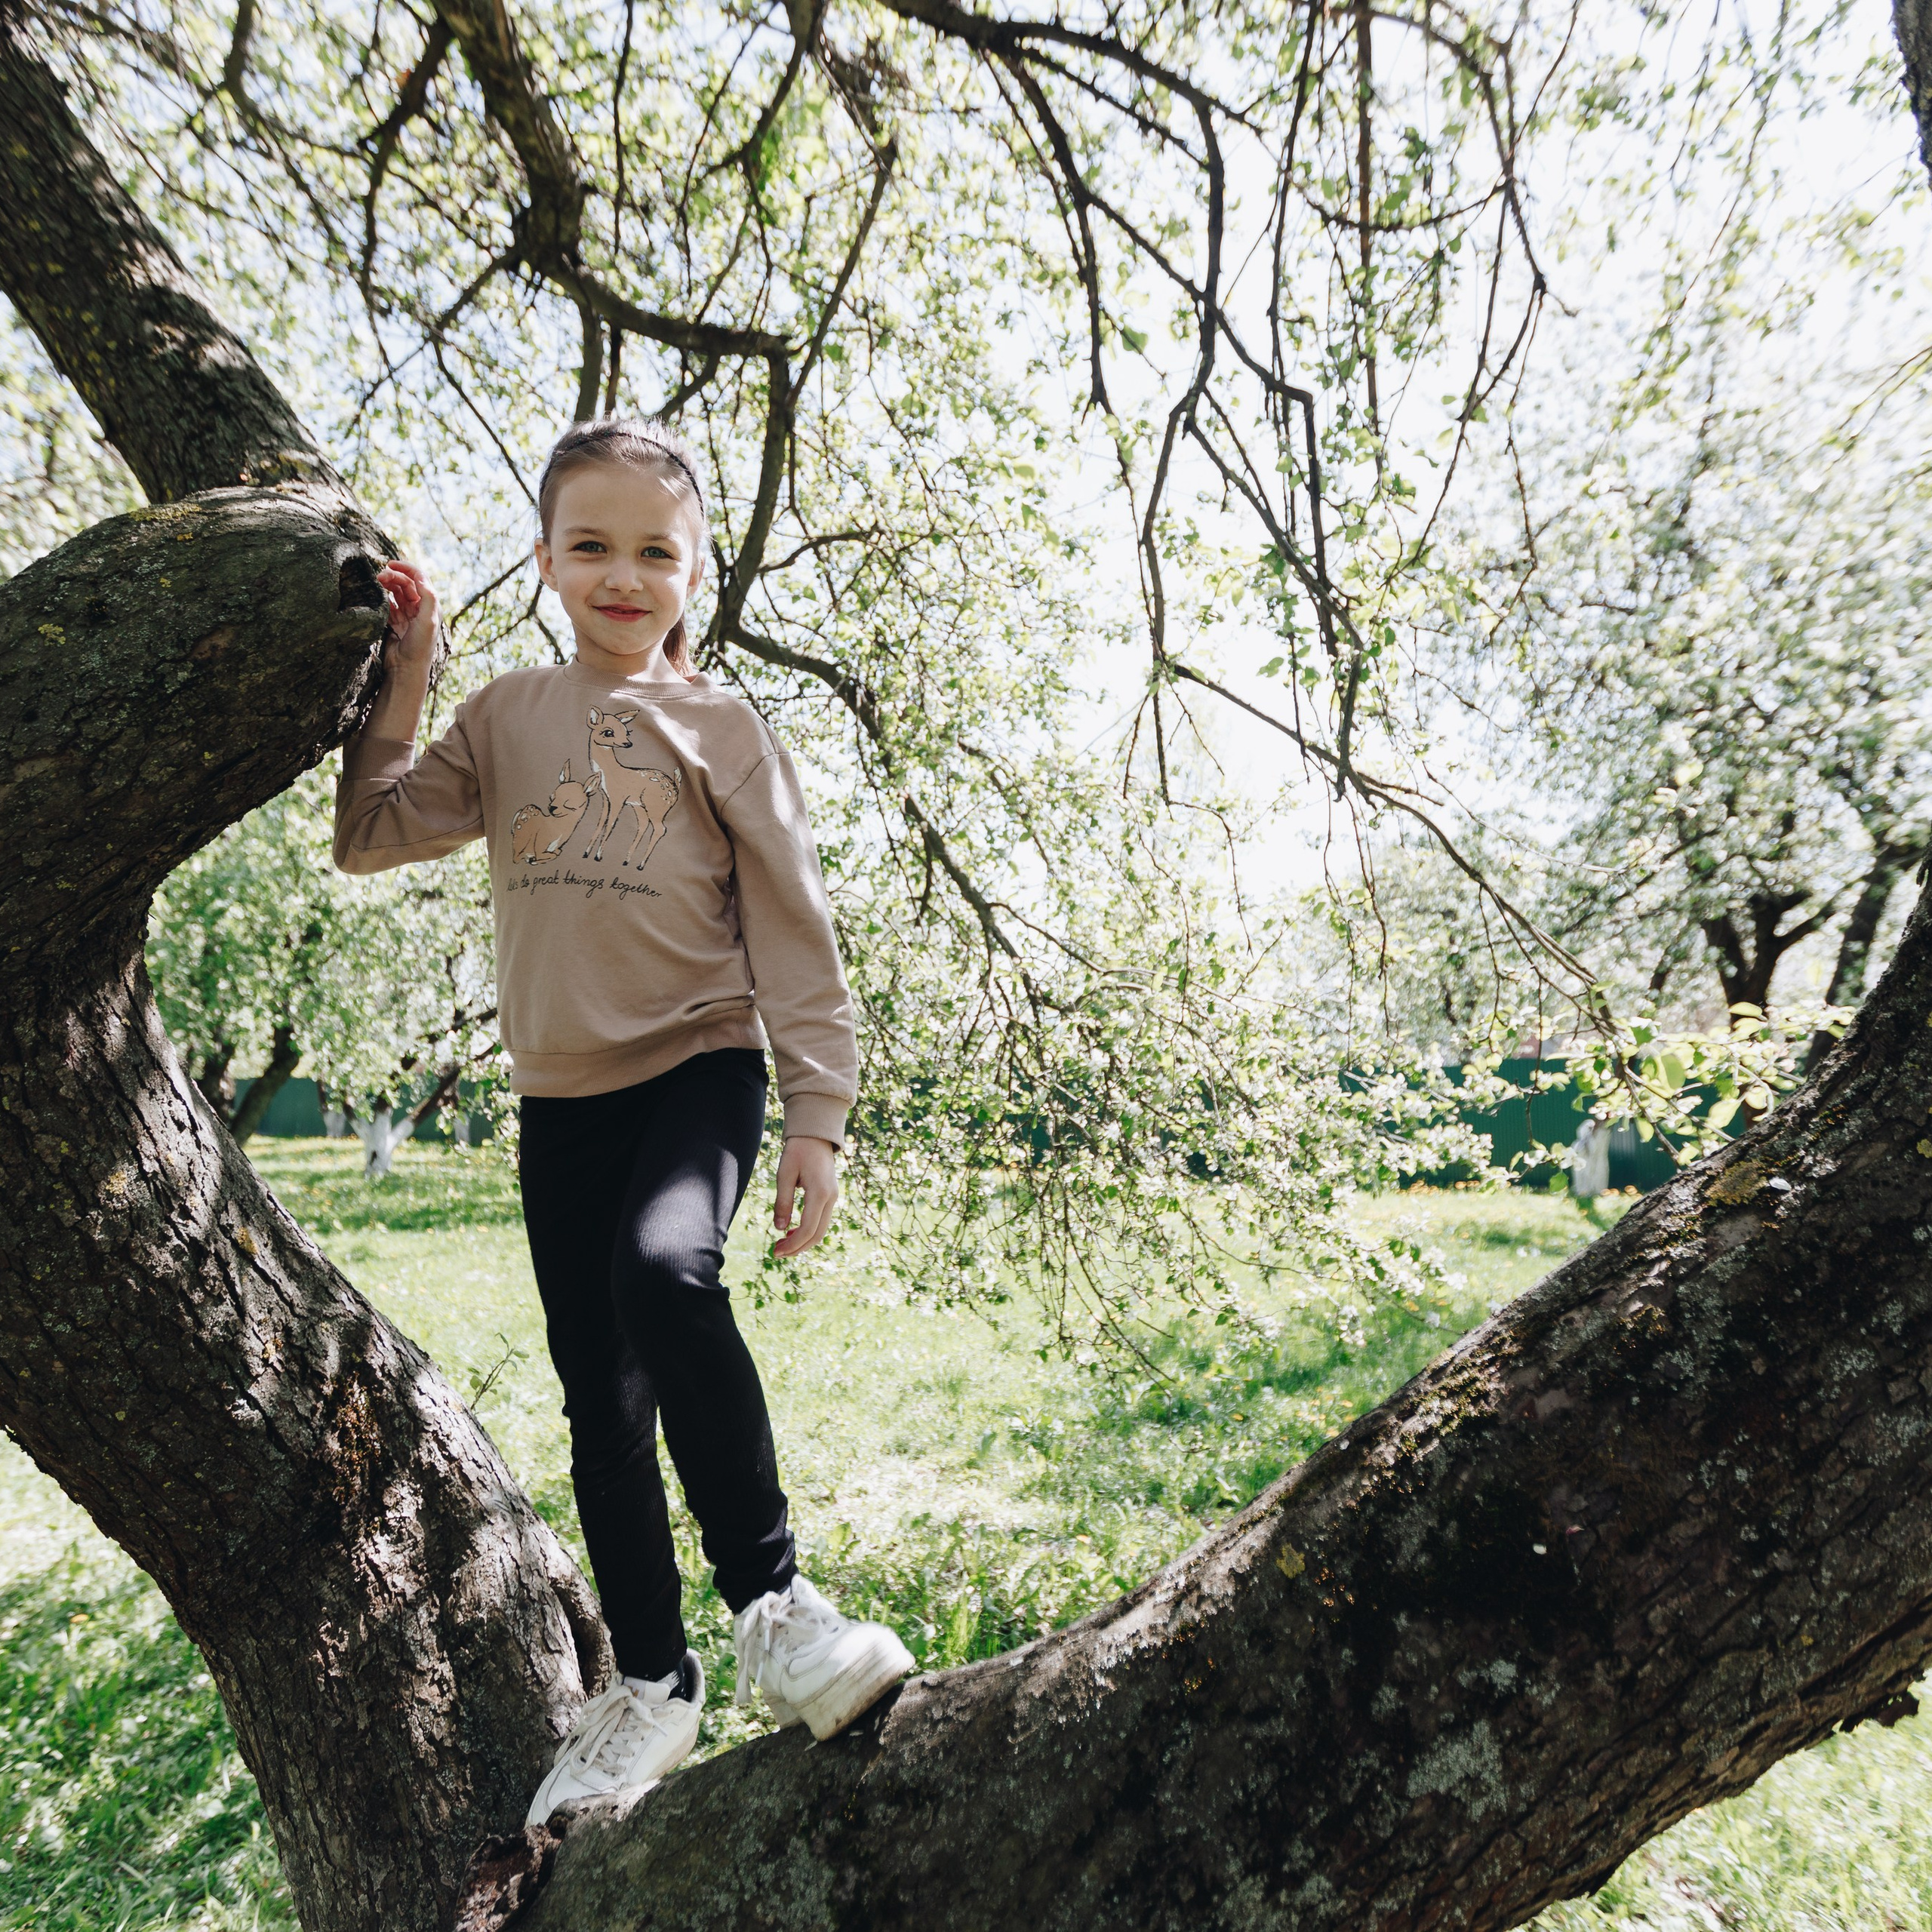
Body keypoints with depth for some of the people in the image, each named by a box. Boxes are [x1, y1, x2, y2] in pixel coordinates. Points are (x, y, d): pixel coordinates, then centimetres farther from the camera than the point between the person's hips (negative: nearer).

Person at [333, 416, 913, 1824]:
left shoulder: (721, 728, 2)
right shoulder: (506, 718, 11)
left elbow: (793, 932, -2)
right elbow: (369, 839, 7)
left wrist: (817, 1117, -7)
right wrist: (402, 682, 2)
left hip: (700, 1068, -3)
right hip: (561, 1097, 4)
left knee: (666, 1271, -33)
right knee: (603, 1401, 8)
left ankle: (771, 1598, -11)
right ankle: (655, 1684, 27)